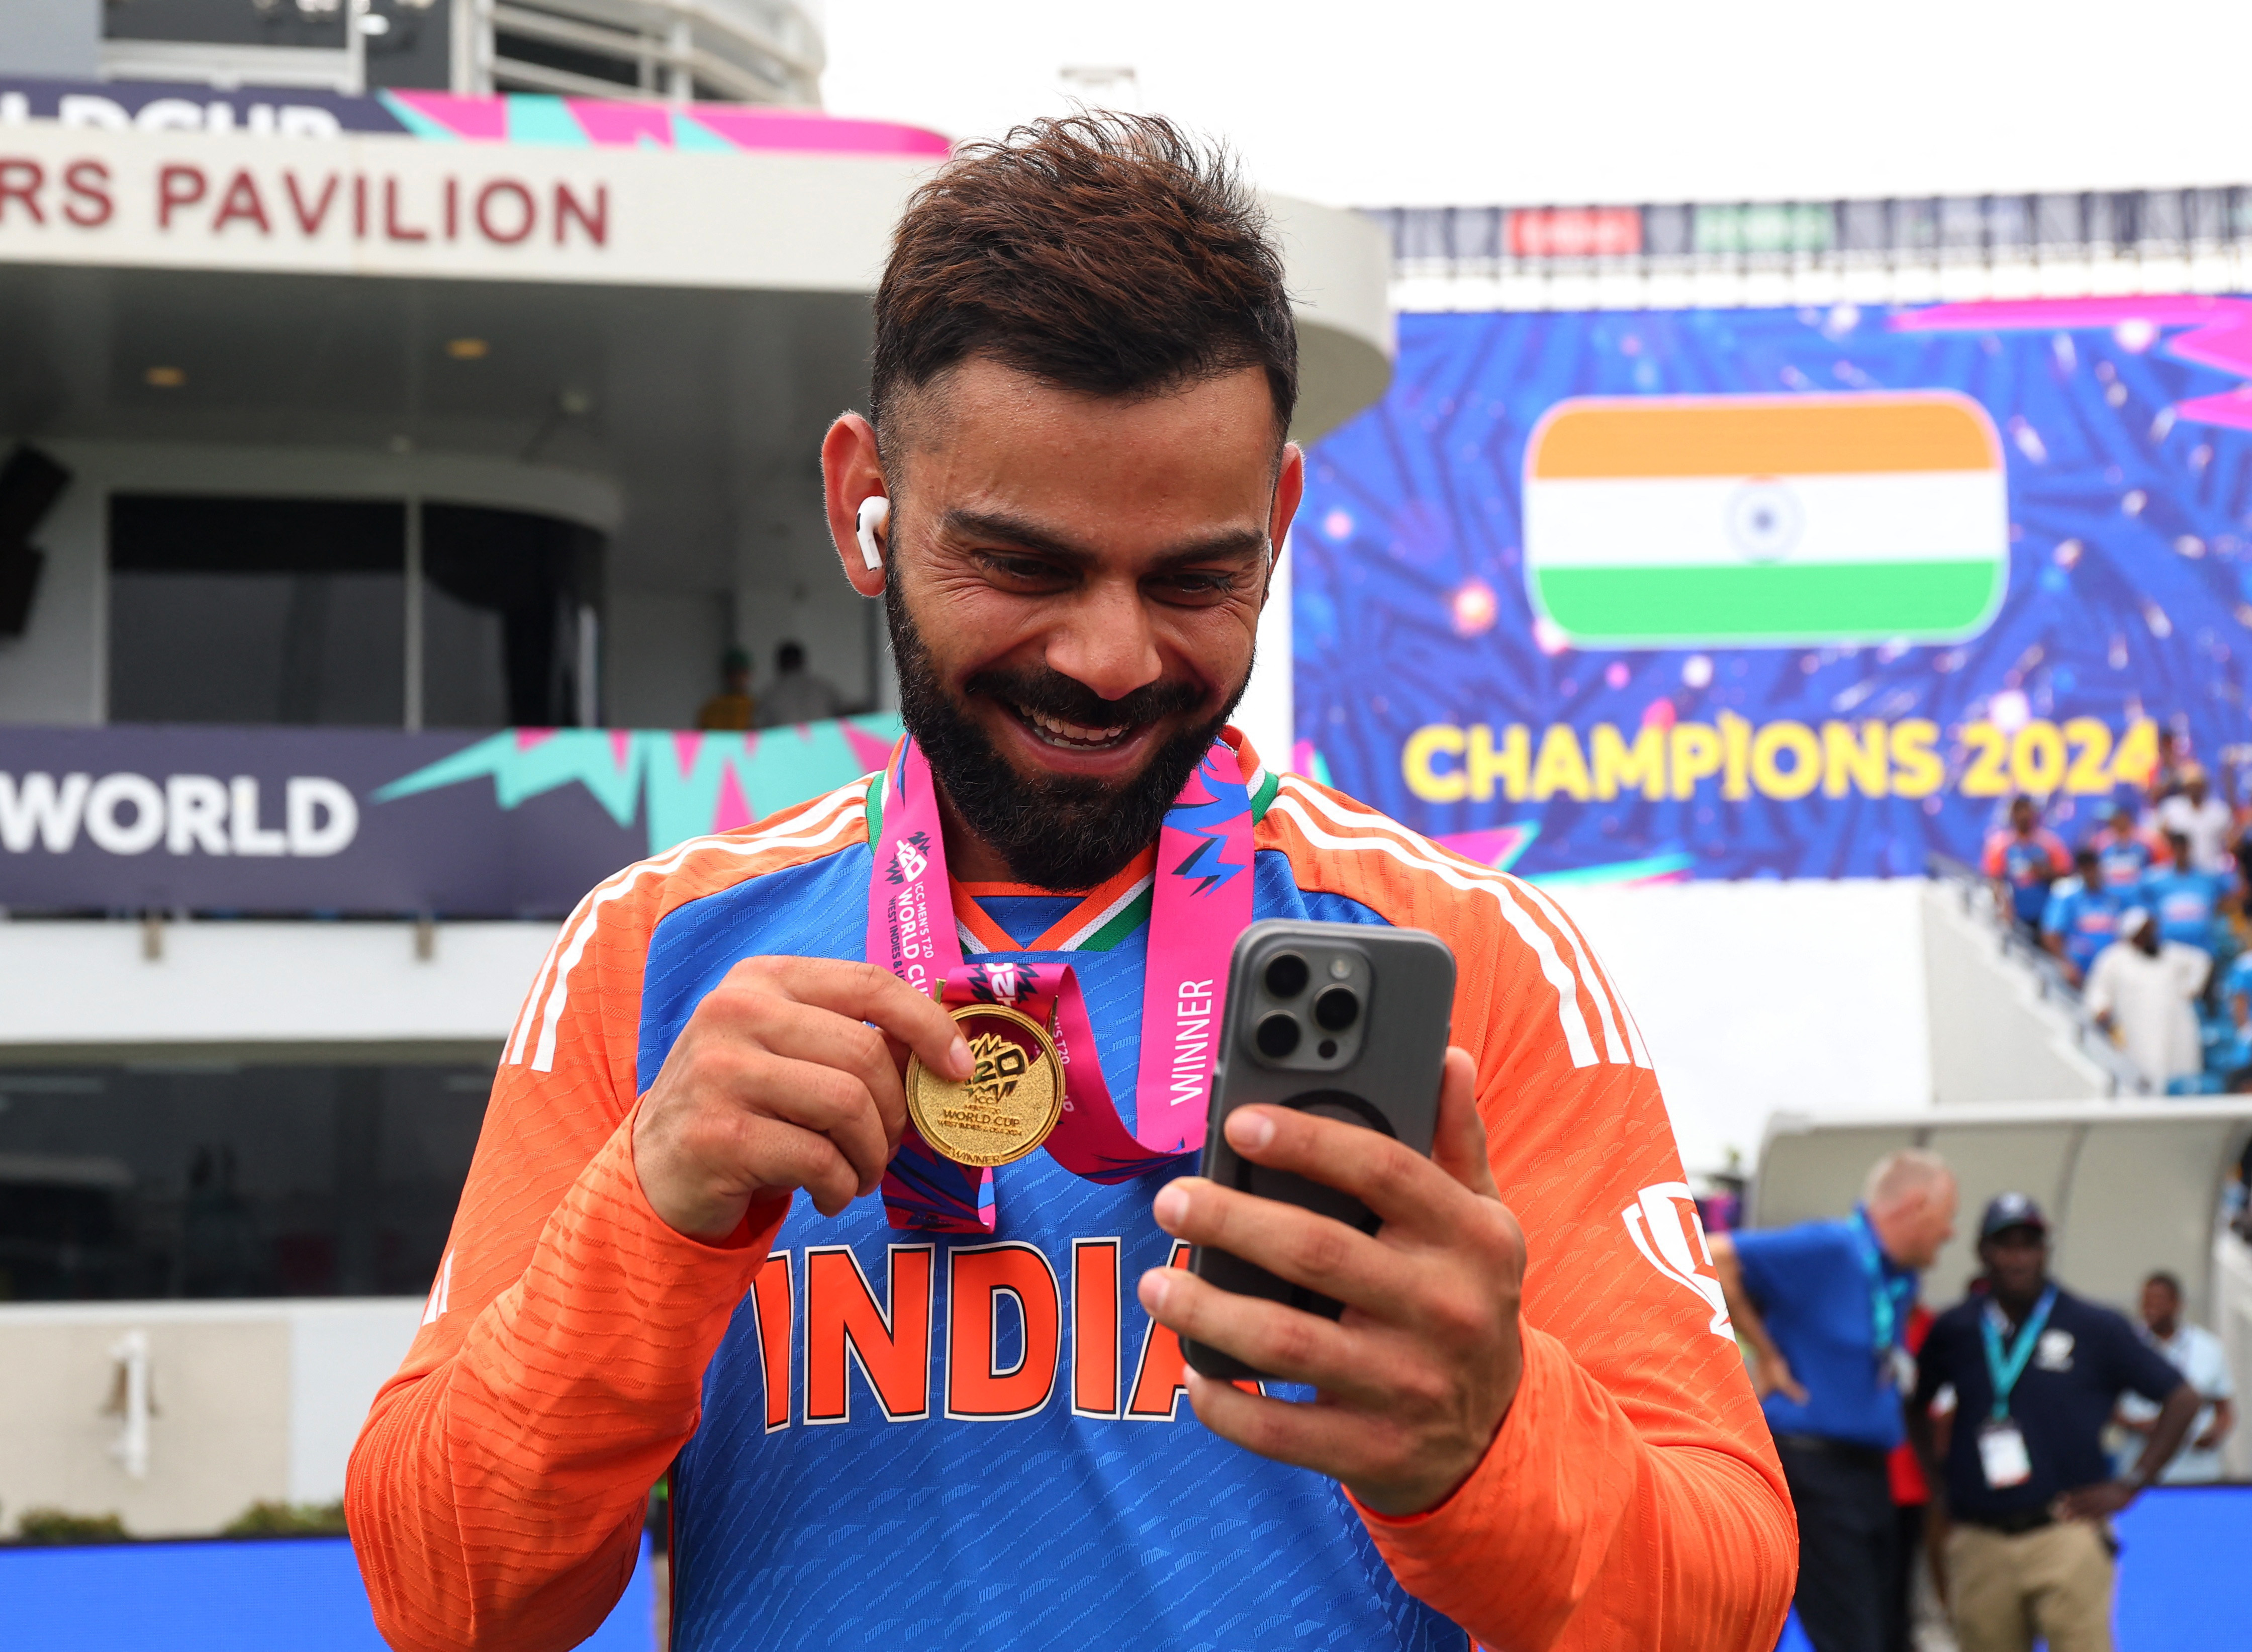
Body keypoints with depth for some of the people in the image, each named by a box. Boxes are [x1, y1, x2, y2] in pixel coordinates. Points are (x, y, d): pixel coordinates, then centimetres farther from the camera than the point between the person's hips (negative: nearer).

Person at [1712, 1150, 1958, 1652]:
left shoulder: (1901, 1282, 12)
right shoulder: (1828, 1249, -14)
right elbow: (1715, 1258, -21)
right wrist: (1766, 1355, -14)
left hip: (1868, 1472, 9)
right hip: (1810, 1464, -9)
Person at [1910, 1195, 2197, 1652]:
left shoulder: (2095, 1328, 2)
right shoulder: (1954, 1331, 9)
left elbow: (2181, 1399, 5)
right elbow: (1914, 1404, 25)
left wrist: (2130, 1485, -1)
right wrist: (1939, 1482, 14)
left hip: (2066, 1533, -3)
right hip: (1979, 1542, 3)